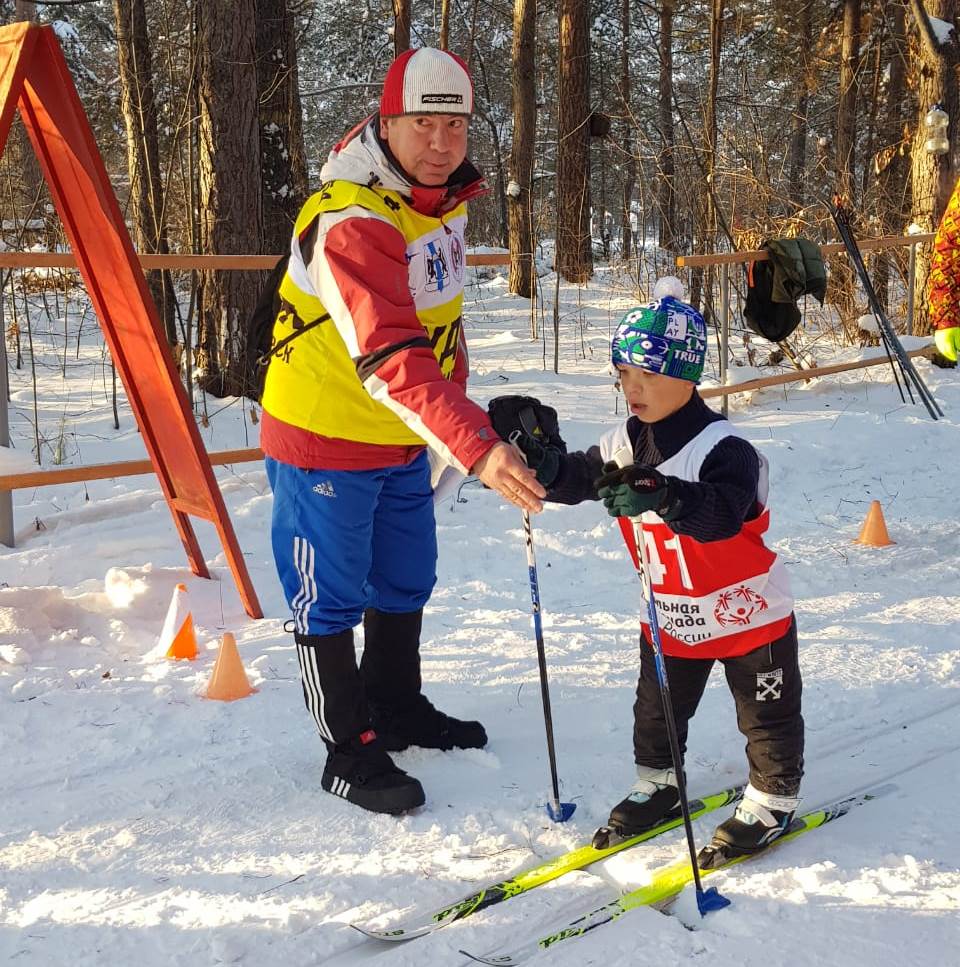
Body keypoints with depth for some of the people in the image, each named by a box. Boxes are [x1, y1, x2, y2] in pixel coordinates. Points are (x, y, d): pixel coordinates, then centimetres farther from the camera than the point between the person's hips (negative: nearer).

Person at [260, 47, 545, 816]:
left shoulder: (446, 199, 0)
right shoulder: (349, 222, -29)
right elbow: (390, 360, -40)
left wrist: (457, 413, 13)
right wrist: (476, 446, -49)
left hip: (403, 441, 8)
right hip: (325, 441, -8)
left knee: (406, 581, 20)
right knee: (333, 599, 4)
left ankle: (397, 708, 40)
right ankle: (350, 753, 20)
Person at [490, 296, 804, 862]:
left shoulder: (723, 448, -28)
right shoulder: (626, 445, -5)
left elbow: (722, 514, -44)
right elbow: (580, 477, -6)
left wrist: (663, 495, -62)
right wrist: (542, 463, -29)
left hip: (749, 616, -6)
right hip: (669, 618, 6)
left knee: (767, 714, 11)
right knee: (658, 709, 20)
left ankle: (773, 800, 29)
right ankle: (658, 786, 40)